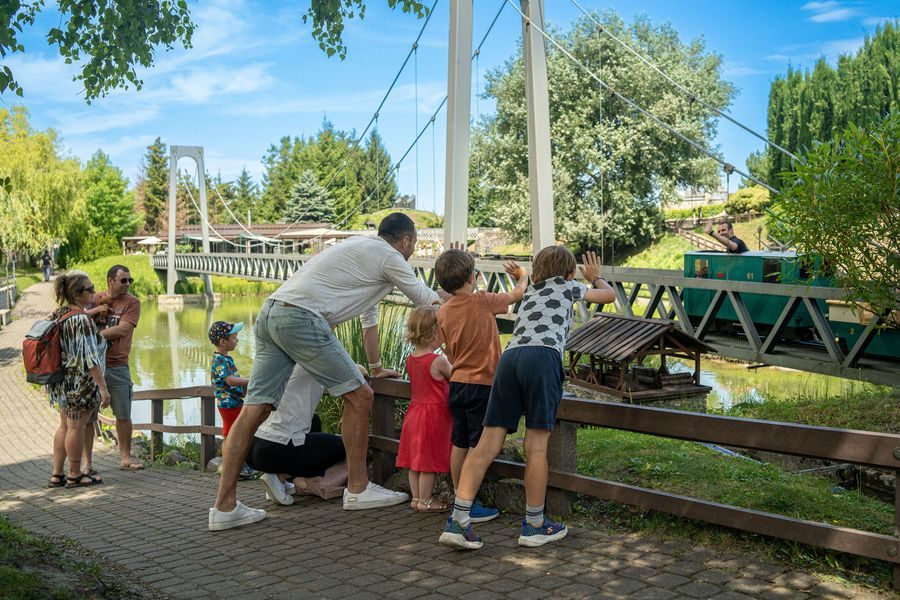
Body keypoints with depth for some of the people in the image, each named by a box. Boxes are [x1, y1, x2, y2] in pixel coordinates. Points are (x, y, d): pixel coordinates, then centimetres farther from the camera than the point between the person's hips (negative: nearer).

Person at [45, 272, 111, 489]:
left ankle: (57, 474, 24)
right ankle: (75, 475, 16)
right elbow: (89, 357, -23)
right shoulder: (82, 320, -21)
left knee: (65, 426, 17)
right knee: (76, 427, 3)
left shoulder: (58, 314, 7)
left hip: (61, 380, 9)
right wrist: (103, 387, -21)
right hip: (80, 381, -9)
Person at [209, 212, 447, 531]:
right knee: (359, 396, 1)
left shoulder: (363, 249, 32)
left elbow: (369, 316, 39)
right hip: (301, 317, -9)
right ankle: (358, 489, 11)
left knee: (255, 409, 4)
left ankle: (224, 507, 3)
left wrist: (376, 367, 45)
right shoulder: (388, 257, 4)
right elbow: (427, 300, 15)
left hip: (270, 313, 9)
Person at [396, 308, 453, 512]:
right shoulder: (439, 361, -17)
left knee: (416, 459, 13)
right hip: (434, 414, -7)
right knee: (429, 461, 2)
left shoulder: (410, 359, 5)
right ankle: (425, 501, 9)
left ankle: (416, 497, 21)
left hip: (414, 412, 7)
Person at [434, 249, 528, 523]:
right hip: (482, 385, -6)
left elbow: (450, 352, 11)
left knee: (459, 444, 14)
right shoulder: (482, 301, -12)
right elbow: (517, 294, 3)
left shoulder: (443, 312, 3)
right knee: (478, 446, 0)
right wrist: (523, 276, 24)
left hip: (457, 384, 6)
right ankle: (471, 505, 4)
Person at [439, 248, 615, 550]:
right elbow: (609, 295, 38)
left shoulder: (530, 291, 38)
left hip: (509, 356, 5)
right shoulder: (566, 286, 25)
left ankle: (458, 520, -8)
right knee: (537, 444, 0)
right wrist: (595, 276, 57)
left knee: (488, 443, -1)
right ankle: (534, 525, 8)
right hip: (543, 356, -5)